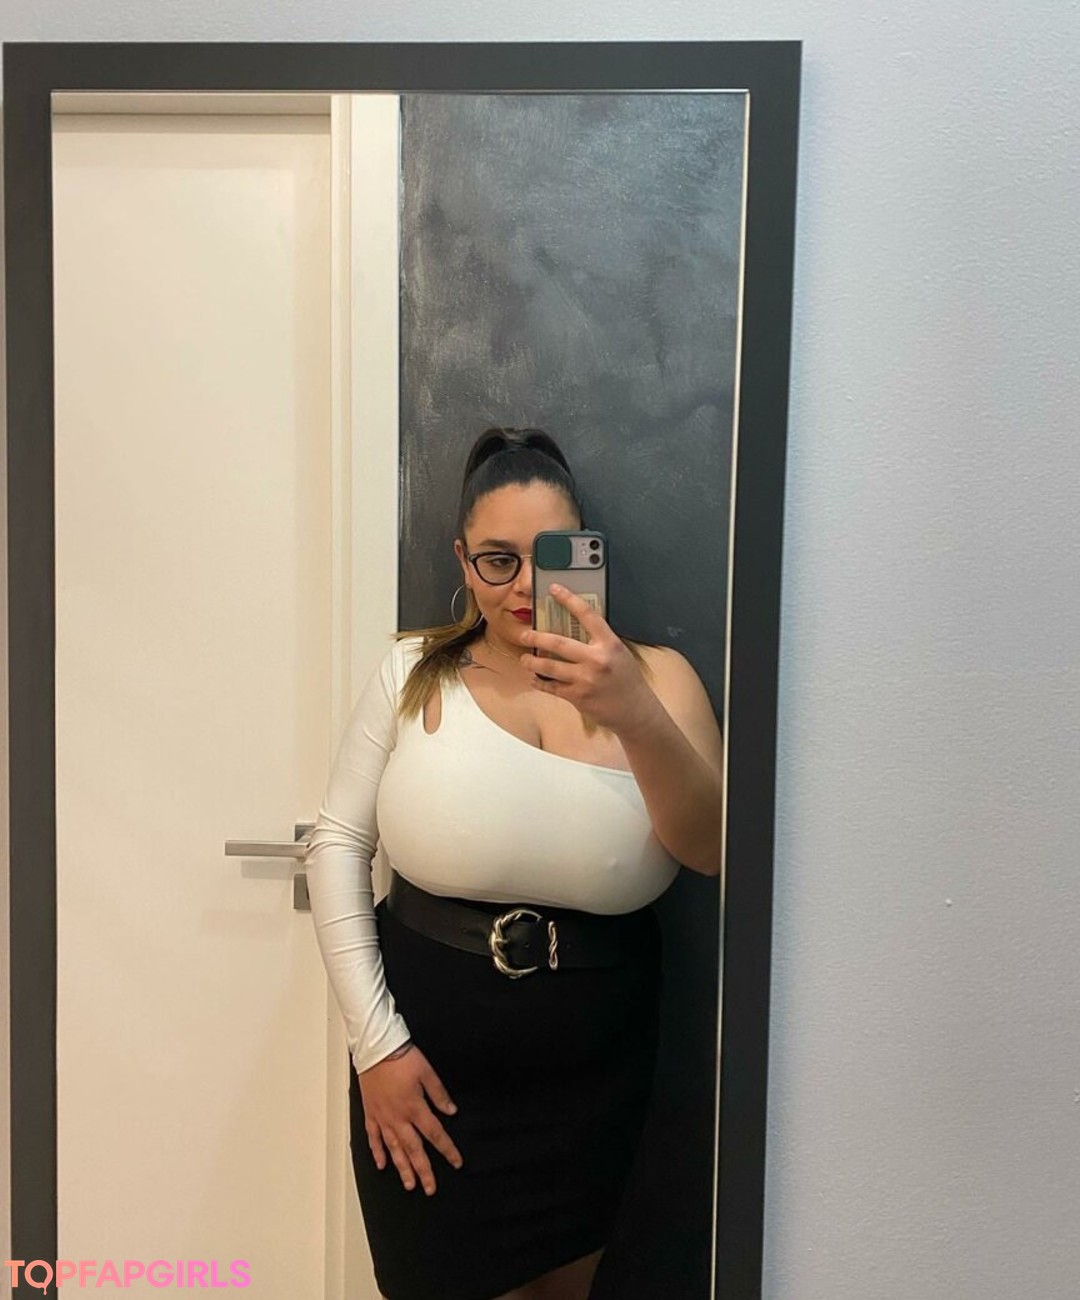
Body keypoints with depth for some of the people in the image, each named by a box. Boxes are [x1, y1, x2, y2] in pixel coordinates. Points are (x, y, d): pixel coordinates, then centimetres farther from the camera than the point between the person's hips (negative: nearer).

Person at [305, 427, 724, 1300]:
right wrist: (376, 1041, -8)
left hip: (592, 1072, 1)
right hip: (424, 1061, -1)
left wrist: (638, 717, -35)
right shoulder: (415, 671, -4)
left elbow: (714, 851, -17)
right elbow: (339, 843, -4)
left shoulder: (654, 678, -5)